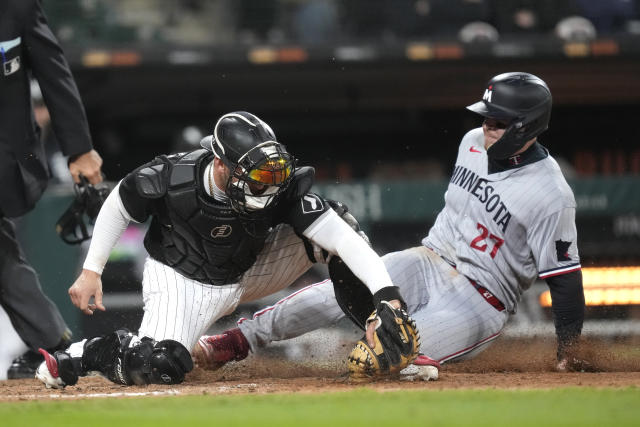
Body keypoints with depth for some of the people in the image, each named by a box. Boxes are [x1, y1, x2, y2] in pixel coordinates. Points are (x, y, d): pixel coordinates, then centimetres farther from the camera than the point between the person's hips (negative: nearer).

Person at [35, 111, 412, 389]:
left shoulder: (282, 189, -27)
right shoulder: (172, 177, -29)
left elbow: (344, 239, -32)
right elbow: (118, 206, -9)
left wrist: (387, 293, -45)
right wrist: (91, 272, -7)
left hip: (246, 277, 3)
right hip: (179, 278, -3)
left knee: (328, 227, -14)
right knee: (159, 365, -30)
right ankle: (78, 356, 0)